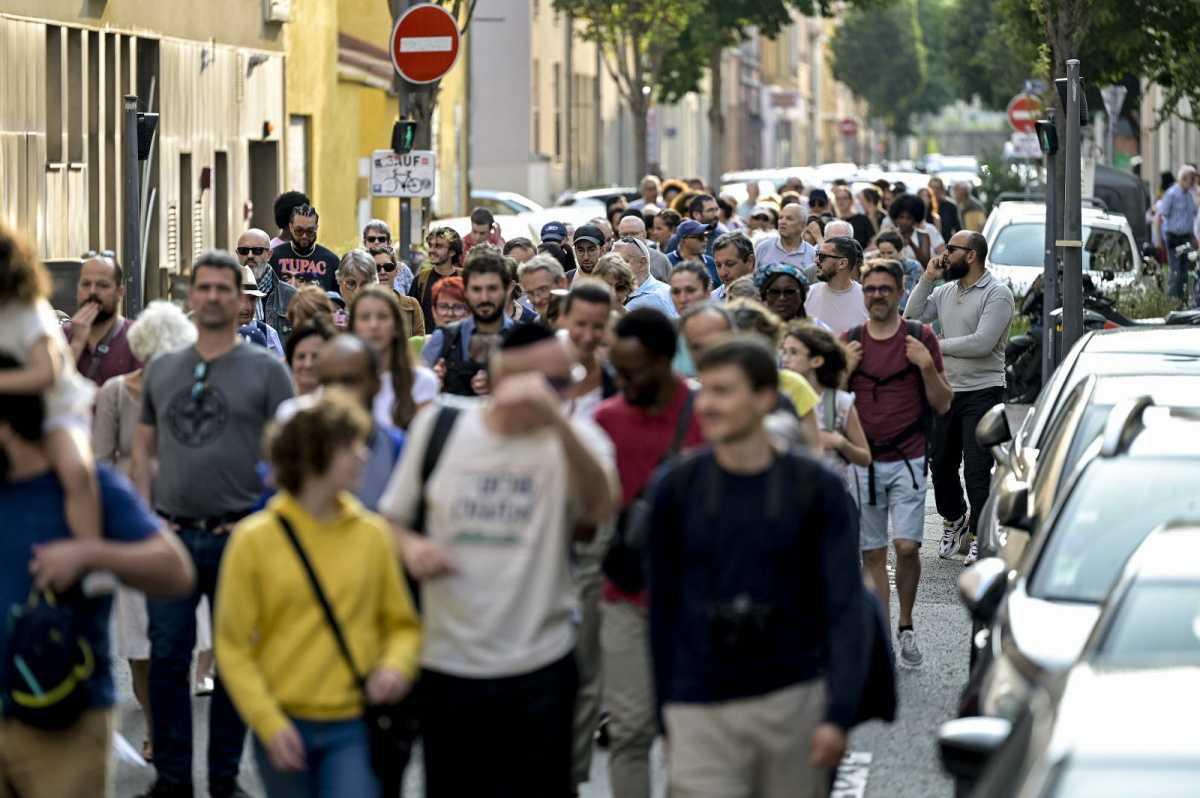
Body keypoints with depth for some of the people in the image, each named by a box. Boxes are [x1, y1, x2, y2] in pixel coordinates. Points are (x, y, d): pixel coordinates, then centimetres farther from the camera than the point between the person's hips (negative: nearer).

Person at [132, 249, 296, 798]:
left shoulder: (266, 370, 0)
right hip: (171, 536, 3)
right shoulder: (161, 370, 11)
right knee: (166, 659, 2)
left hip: (238, 537, -3)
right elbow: (143, 448, 16)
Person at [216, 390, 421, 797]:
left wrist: (396, 665, -10)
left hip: (352, 726, 1)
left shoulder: (371, 534, 2)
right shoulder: (255, 540, -5)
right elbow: (232, 646, -3)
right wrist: (269, 724, -11)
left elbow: (402, 624, 11)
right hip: (285, 726, -1)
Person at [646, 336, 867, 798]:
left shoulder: (815, 490, -2)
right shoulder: (676, 490, 2)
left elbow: (845, 607, -3)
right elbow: (664, 607, 8)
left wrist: (839, 713, -12)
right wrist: (666, 713, 7)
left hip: (795, 701, 0)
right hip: (702, 709, 0)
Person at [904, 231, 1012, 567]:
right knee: (940, 463, 15)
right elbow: (913, 318, 5)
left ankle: (980, 536, 3)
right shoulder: (945, 291, 11)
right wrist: (927, 278, -1)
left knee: (977, 469, -6)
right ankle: (954, 519, 37)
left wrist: (939, 345, -11)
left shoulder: (997, 294, -11)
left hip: (982, 392, -7)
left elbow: (982, 343, -21)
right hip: (947, 391, 7)